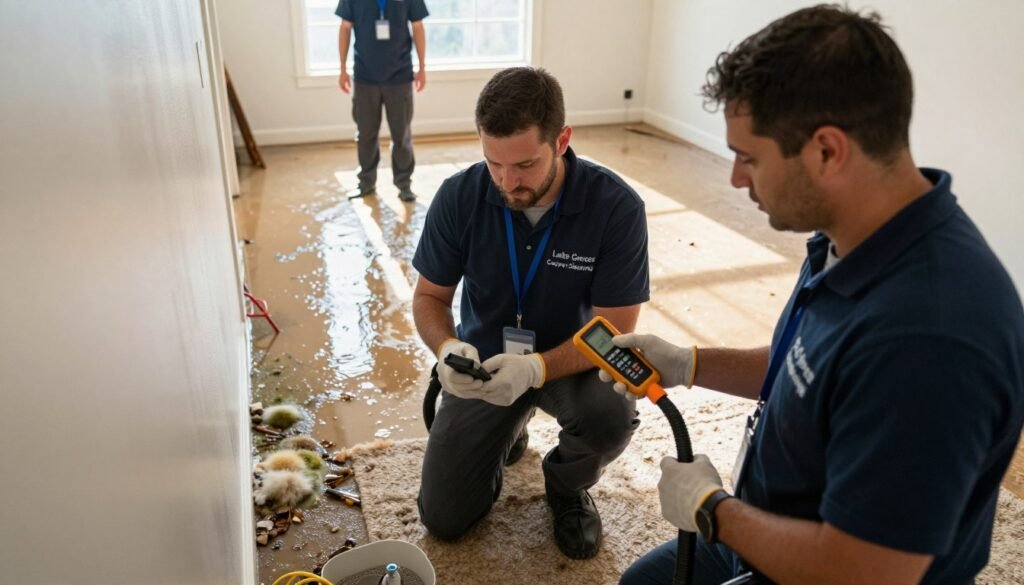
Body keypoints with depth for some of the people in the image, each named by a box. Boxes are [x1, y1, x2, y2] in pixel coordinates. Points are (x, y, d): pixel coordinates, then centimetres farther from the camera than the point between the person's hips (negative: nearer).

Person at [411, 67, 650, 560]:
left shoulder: (617, 206, -24)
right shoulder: (459, 197, -18)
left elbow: (614, 331, -21)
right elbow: (429, 296, -5)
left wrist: (536, 368, -38)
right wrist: (447, 347, -28)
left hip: (572, 359, -1)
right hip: (484, 359, 2)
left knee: (611, 415, -36)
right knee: (442, 518, -1)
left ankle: (567, 486, 3)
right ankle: (507, 430, 31)